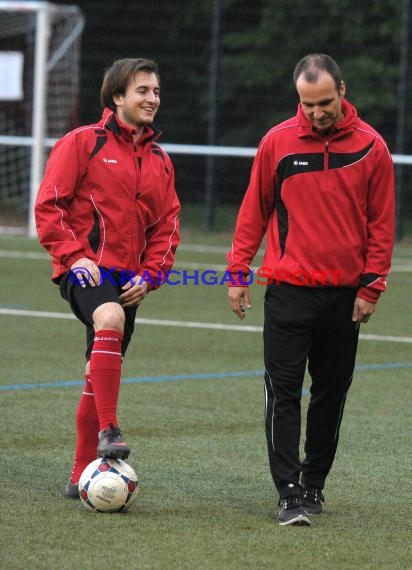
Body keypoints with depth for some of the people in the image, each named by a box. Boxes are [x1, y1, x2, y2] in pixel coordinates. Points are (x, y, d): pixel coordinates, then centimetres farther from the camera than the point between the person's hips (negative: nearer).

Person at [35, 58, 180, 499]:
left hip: (127, 281, 6)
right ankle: (108, 431, -39)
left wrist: (149, 275, 2)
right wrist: (74, 255, -15)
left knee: (101, 376, 9)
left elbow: (167, 227, 18)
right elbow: (48, 205, -4)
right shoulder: (83, 143, -1)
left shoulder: (160, 161, 16)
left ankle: (82, 476, 18)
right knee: (109, 320, -37)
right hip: (86, 270, -6)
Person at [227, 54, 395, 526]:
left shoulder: (370, 147, -1)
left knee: (331, 392, 9)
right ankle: (289, 493, -7)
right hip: (288, 288, -1)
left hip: (345, 292, 1)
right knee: (283, 391, -8)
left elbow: (381, 222, 3)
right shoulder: (277, 142, -1)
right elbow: (254, 211, 6)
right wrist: (238, 272, 2)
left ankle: (313, 484, 21)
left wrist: (371, 286, -2)